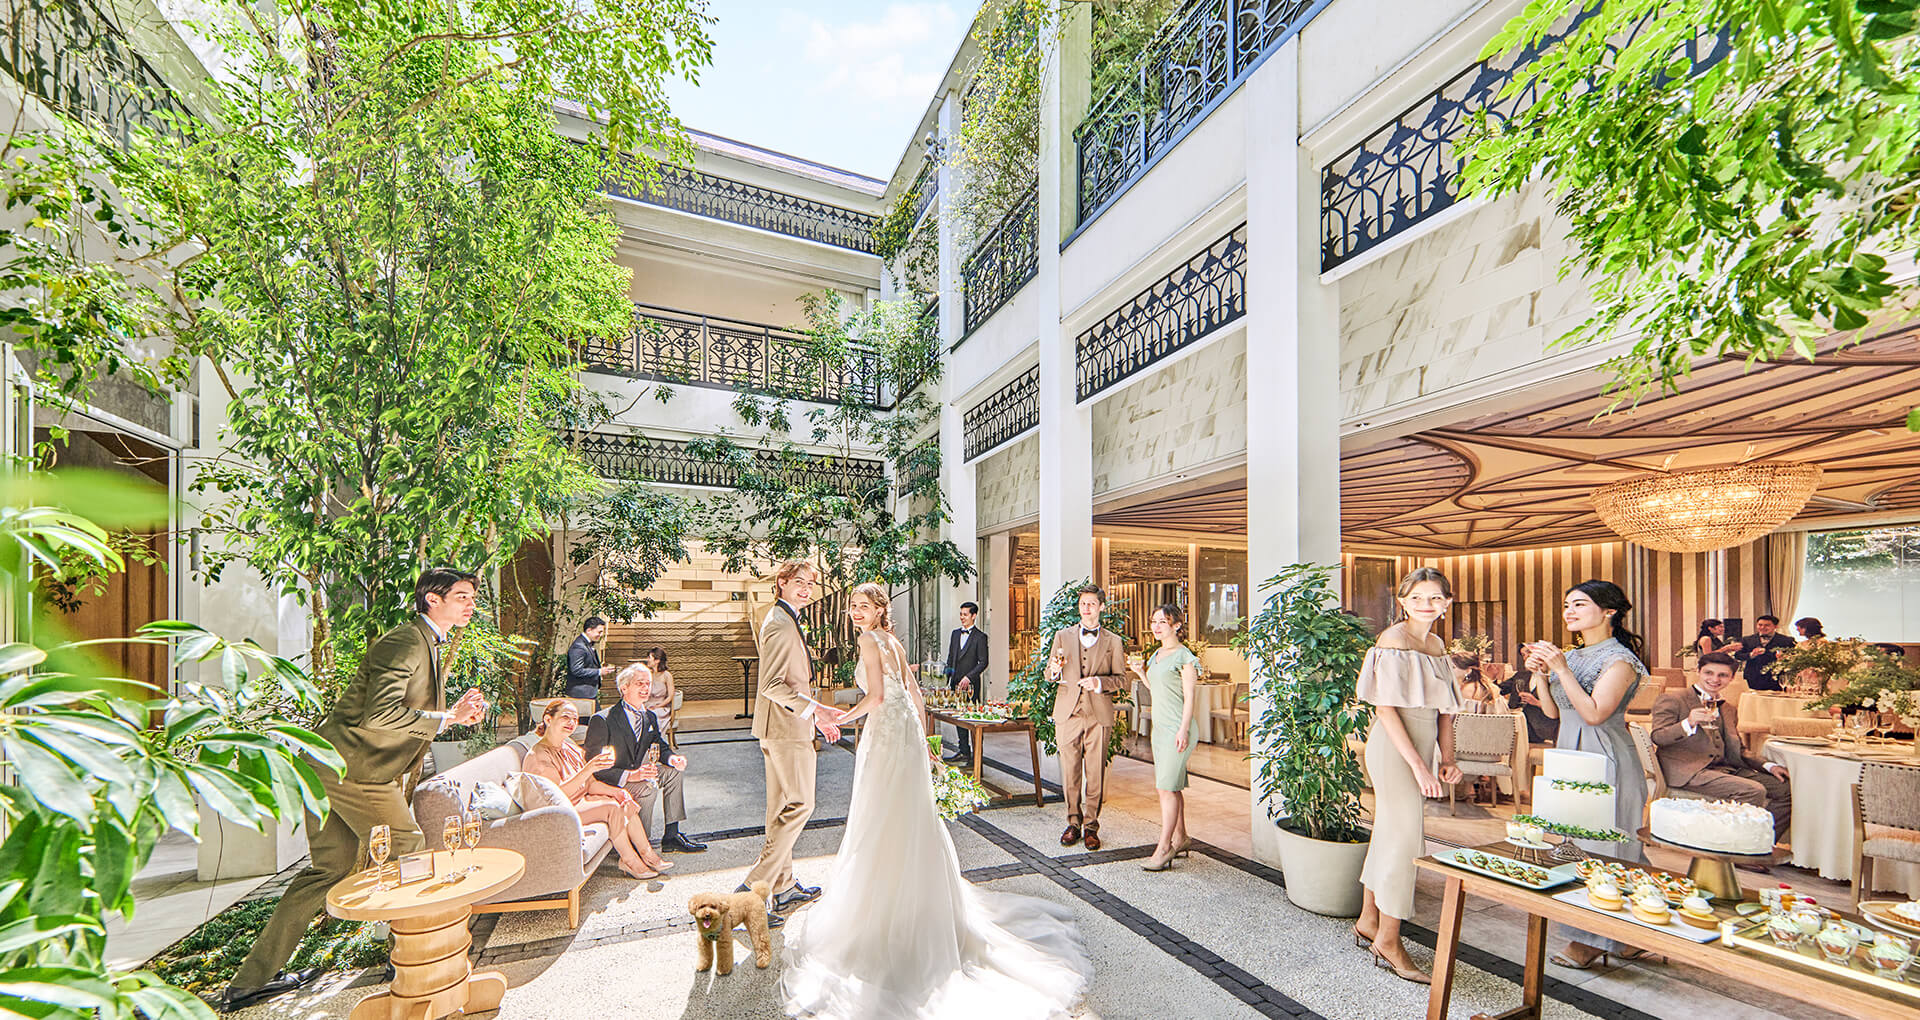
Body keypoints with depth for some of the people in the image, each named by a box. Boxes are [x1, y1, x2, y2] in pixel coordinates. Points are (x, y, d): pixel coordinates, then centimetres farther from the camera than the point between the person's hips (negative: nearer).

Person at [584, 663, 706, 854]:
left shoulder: (649, 717, 4)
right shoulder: (601, 720, -20)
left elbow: (660, 746, 14)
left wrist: (672, 758, -12)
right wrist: (629, 775, -33)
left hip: (634, 774, 8)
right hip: (607, 785, -8)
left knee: (673, 771, -3)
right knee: (648, 788, -30)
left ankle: (671, 835, 1)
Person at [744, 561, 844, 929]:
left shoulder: (784, 621, 17)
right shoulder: (781, 624, -17)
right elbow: (772, 685, -24)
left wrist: (816, 716, 22)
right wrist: (814, 708, -29)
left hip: (780, 727, 11)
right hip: (787, 728, -11)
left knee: (781, 807, 16)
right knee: (800, 805, -4)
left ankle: (783, 887, 28)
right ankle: (753, 888, -1)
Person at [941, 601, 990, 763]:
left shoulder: (980, 636, -6)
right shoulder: (955, 633, 12)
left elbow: (983, 662, -10)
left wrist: (968, 677, -19)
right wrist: (948, 678, 9)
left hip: (971, 685, -6)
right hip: (956, 683, 6)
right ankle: (964, 751, 21)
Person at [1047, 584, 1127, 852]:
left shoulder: (1113, 642, 7)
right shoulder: (1063, 636, 11)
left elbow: (1121, 679, 6)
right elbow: (1050, 674, 13)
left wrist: (1099, 682, -12)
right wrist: (1054, 669, -10)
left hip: (1099, 715, -1)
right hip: (1068, 712, 1)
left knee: (1096, 774, 2)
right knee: (1069, 772, 5)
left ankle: (1091, 825, 16)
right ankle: (1073, 822, 20)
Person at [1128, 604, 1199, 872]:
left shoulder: (1185, 657, -9)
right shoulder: (1156, 655, 14)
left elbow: (1189, 697, -11)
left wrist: (1184, 729, -18)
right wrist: (1140, 672, 8)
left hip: (1178, 727, -8)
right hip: (1160, 726, 8)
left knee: (1167, 786, -8)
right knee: (1171, 786, 13)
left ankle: (1164, 848, -3)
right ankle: (1180, 839, 23)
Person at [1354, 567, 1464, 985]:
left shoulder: (1436, 644, 12)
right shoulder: (1394, 640, -14)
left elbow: (1443, 708, 16)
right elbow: (1385, 707, -17)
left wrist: (1447, 758, 6)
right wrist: (1418, 765, -19)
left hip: (1419, 746, 8)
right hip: (1393, 747, -8)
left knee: (1389, 832, 15)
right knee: (1404, 837, -3)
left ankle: (1368, 923, 28)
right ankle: (1388, 941, 11)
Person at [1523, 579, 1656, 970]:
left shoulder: (1619, 659, -11)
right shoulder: (1573, 656, 11)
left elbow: (1594, 713, -20)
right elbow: (1553, 711, 11)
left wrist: (1561, 669, -22)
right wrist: (1539, 672, -3)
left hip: (1605, 759, -8)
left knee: (1601, 848, 0)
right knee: (1574, 844, 13)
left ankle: (1595, 939, 11)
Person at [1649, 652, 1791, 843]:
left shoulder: (1729, 709, 23)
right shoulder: (1672, 700, -2)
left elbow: (1736, 752, 24)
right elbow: (1657, 738, -13)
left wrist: (1768, 766, 6)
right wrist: (1688, 723, -28)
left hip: (1725, 769, 8)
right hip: (1689, 771, -8)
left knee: (1786, 790, -4)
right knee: (1753, 791, -26)